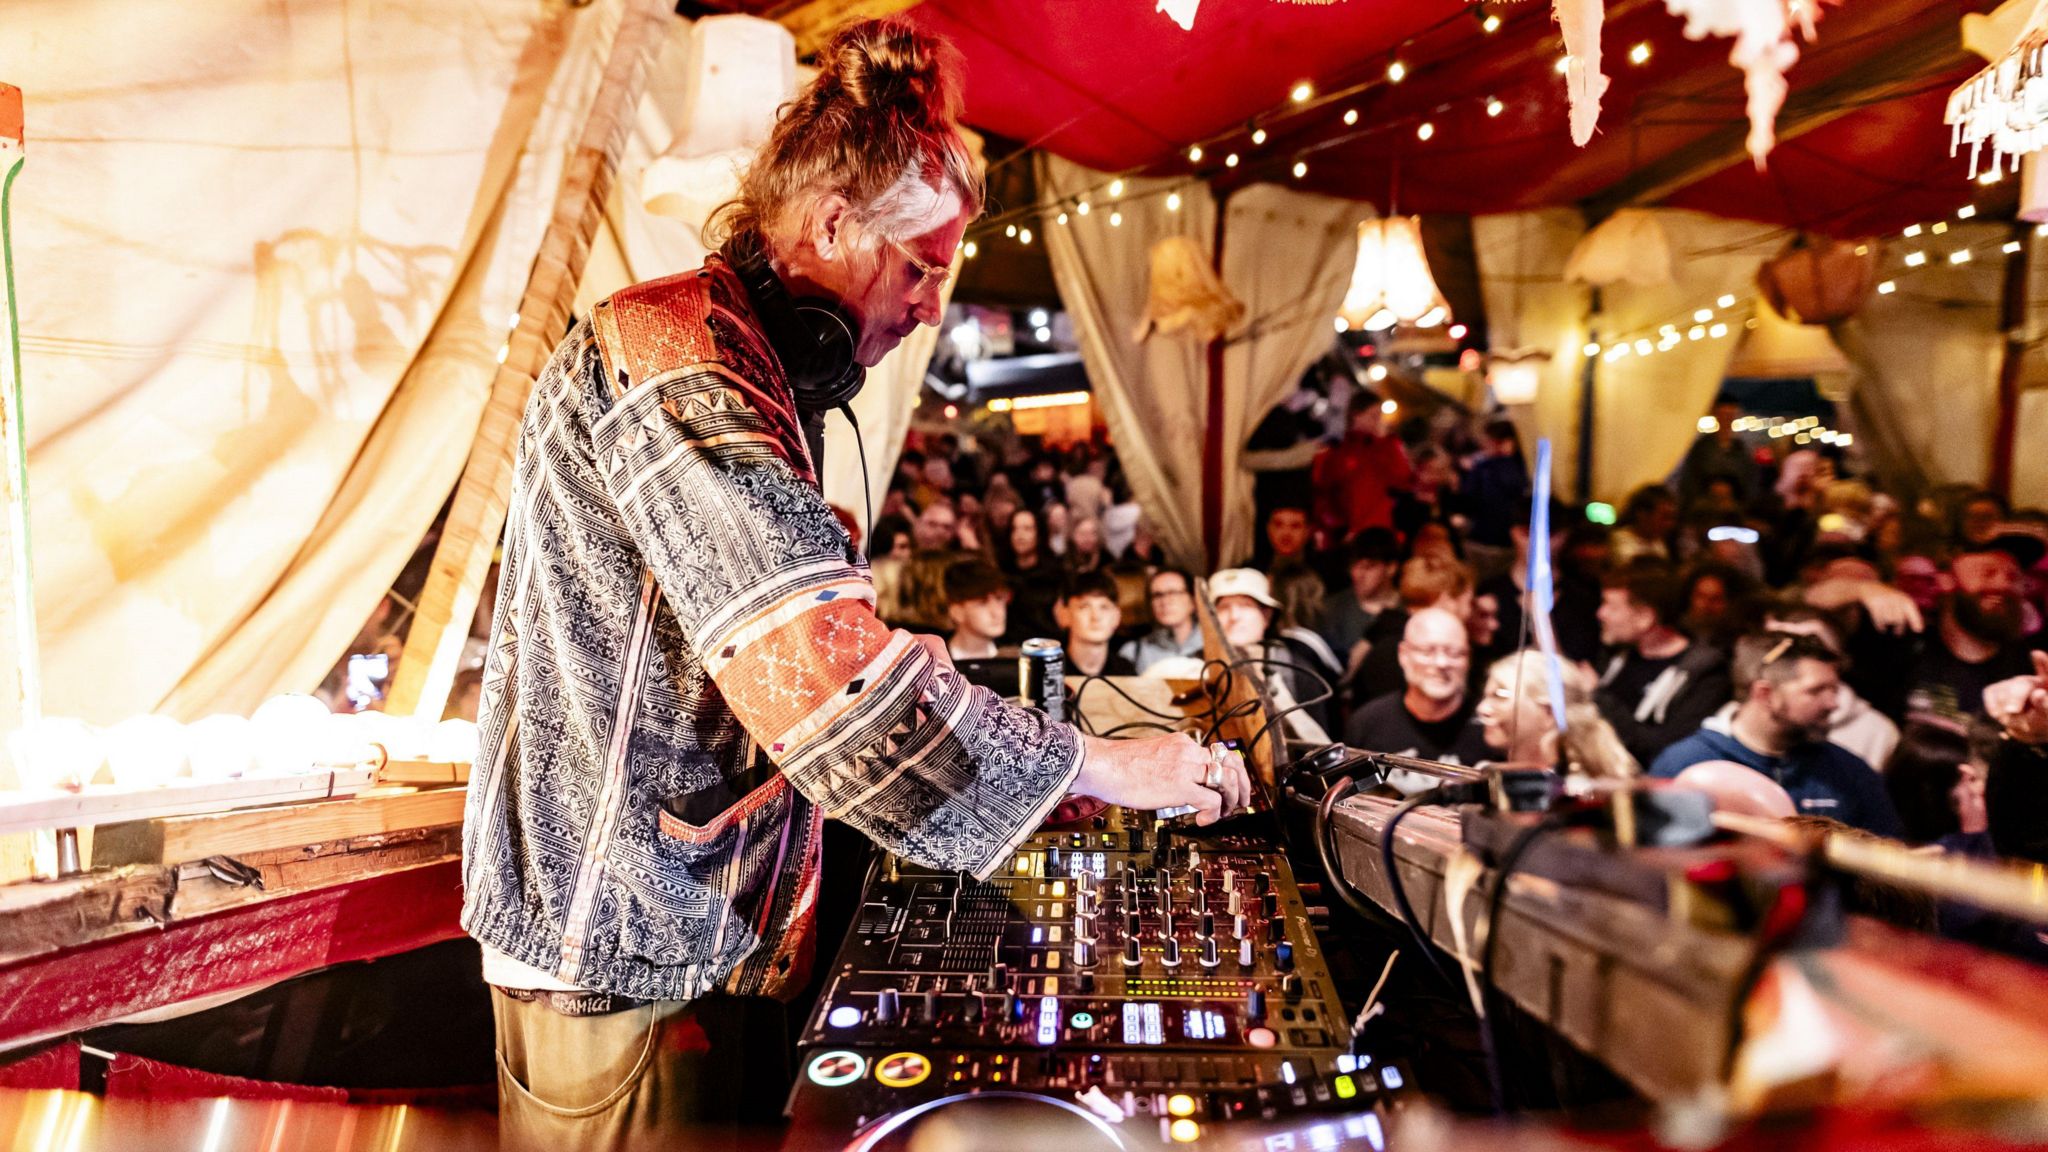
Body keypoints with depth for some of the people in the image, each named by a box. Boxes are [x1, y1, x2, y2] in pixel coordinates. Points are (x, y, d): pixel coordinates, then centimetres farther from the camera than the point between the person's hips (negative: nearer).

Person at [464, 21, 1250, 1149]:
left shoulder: (744, 376, 14)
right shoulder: (669, 351, -21)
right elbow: (828, 695, -30)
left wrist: (871, 656, 6)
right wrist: (1106, 766, -20)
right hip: (628, 951, -9)